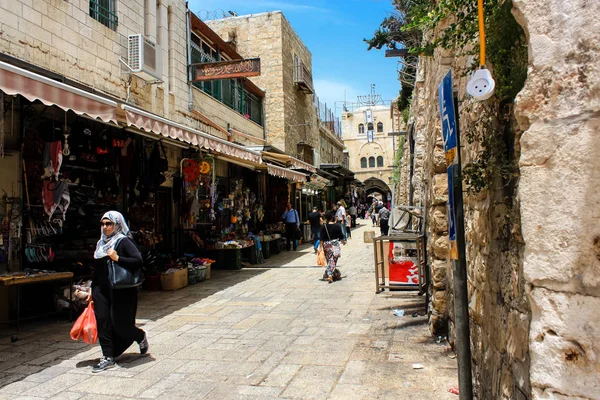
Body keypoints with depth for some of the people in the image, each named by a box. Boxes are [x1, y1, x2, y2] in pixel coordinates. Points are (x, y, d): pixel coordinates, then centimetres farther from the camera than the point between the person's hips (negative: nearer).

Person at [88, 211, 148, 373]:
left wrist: (117, 258, -24)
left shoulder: (124, 242, -8)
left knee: (120, 324, -2)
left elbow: (138, 261, -18)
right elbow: (96, 269, 20)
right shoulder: (101, 243, 13)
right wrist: (92, 290, 20)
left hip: (121, 291, -6)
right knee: (103, 322, 1)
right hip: (101, 290, 7)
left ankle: (141, 337, 28)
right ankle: (108, 358, 9)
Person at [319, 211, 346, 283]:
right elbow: (341, 236, 3)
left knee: (329, 261, 14)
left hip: (326, 245, 2)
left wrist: (321, 247, -2)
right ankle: (330, 275, -9)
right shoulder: (337, 226, -6)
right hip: (335, 244, -2)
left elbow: (322, 238, -5)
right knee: (333, 261, 2)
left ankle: (328, 274, 16)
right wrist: (343, 242, 23)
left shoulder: (323, 226, -4)